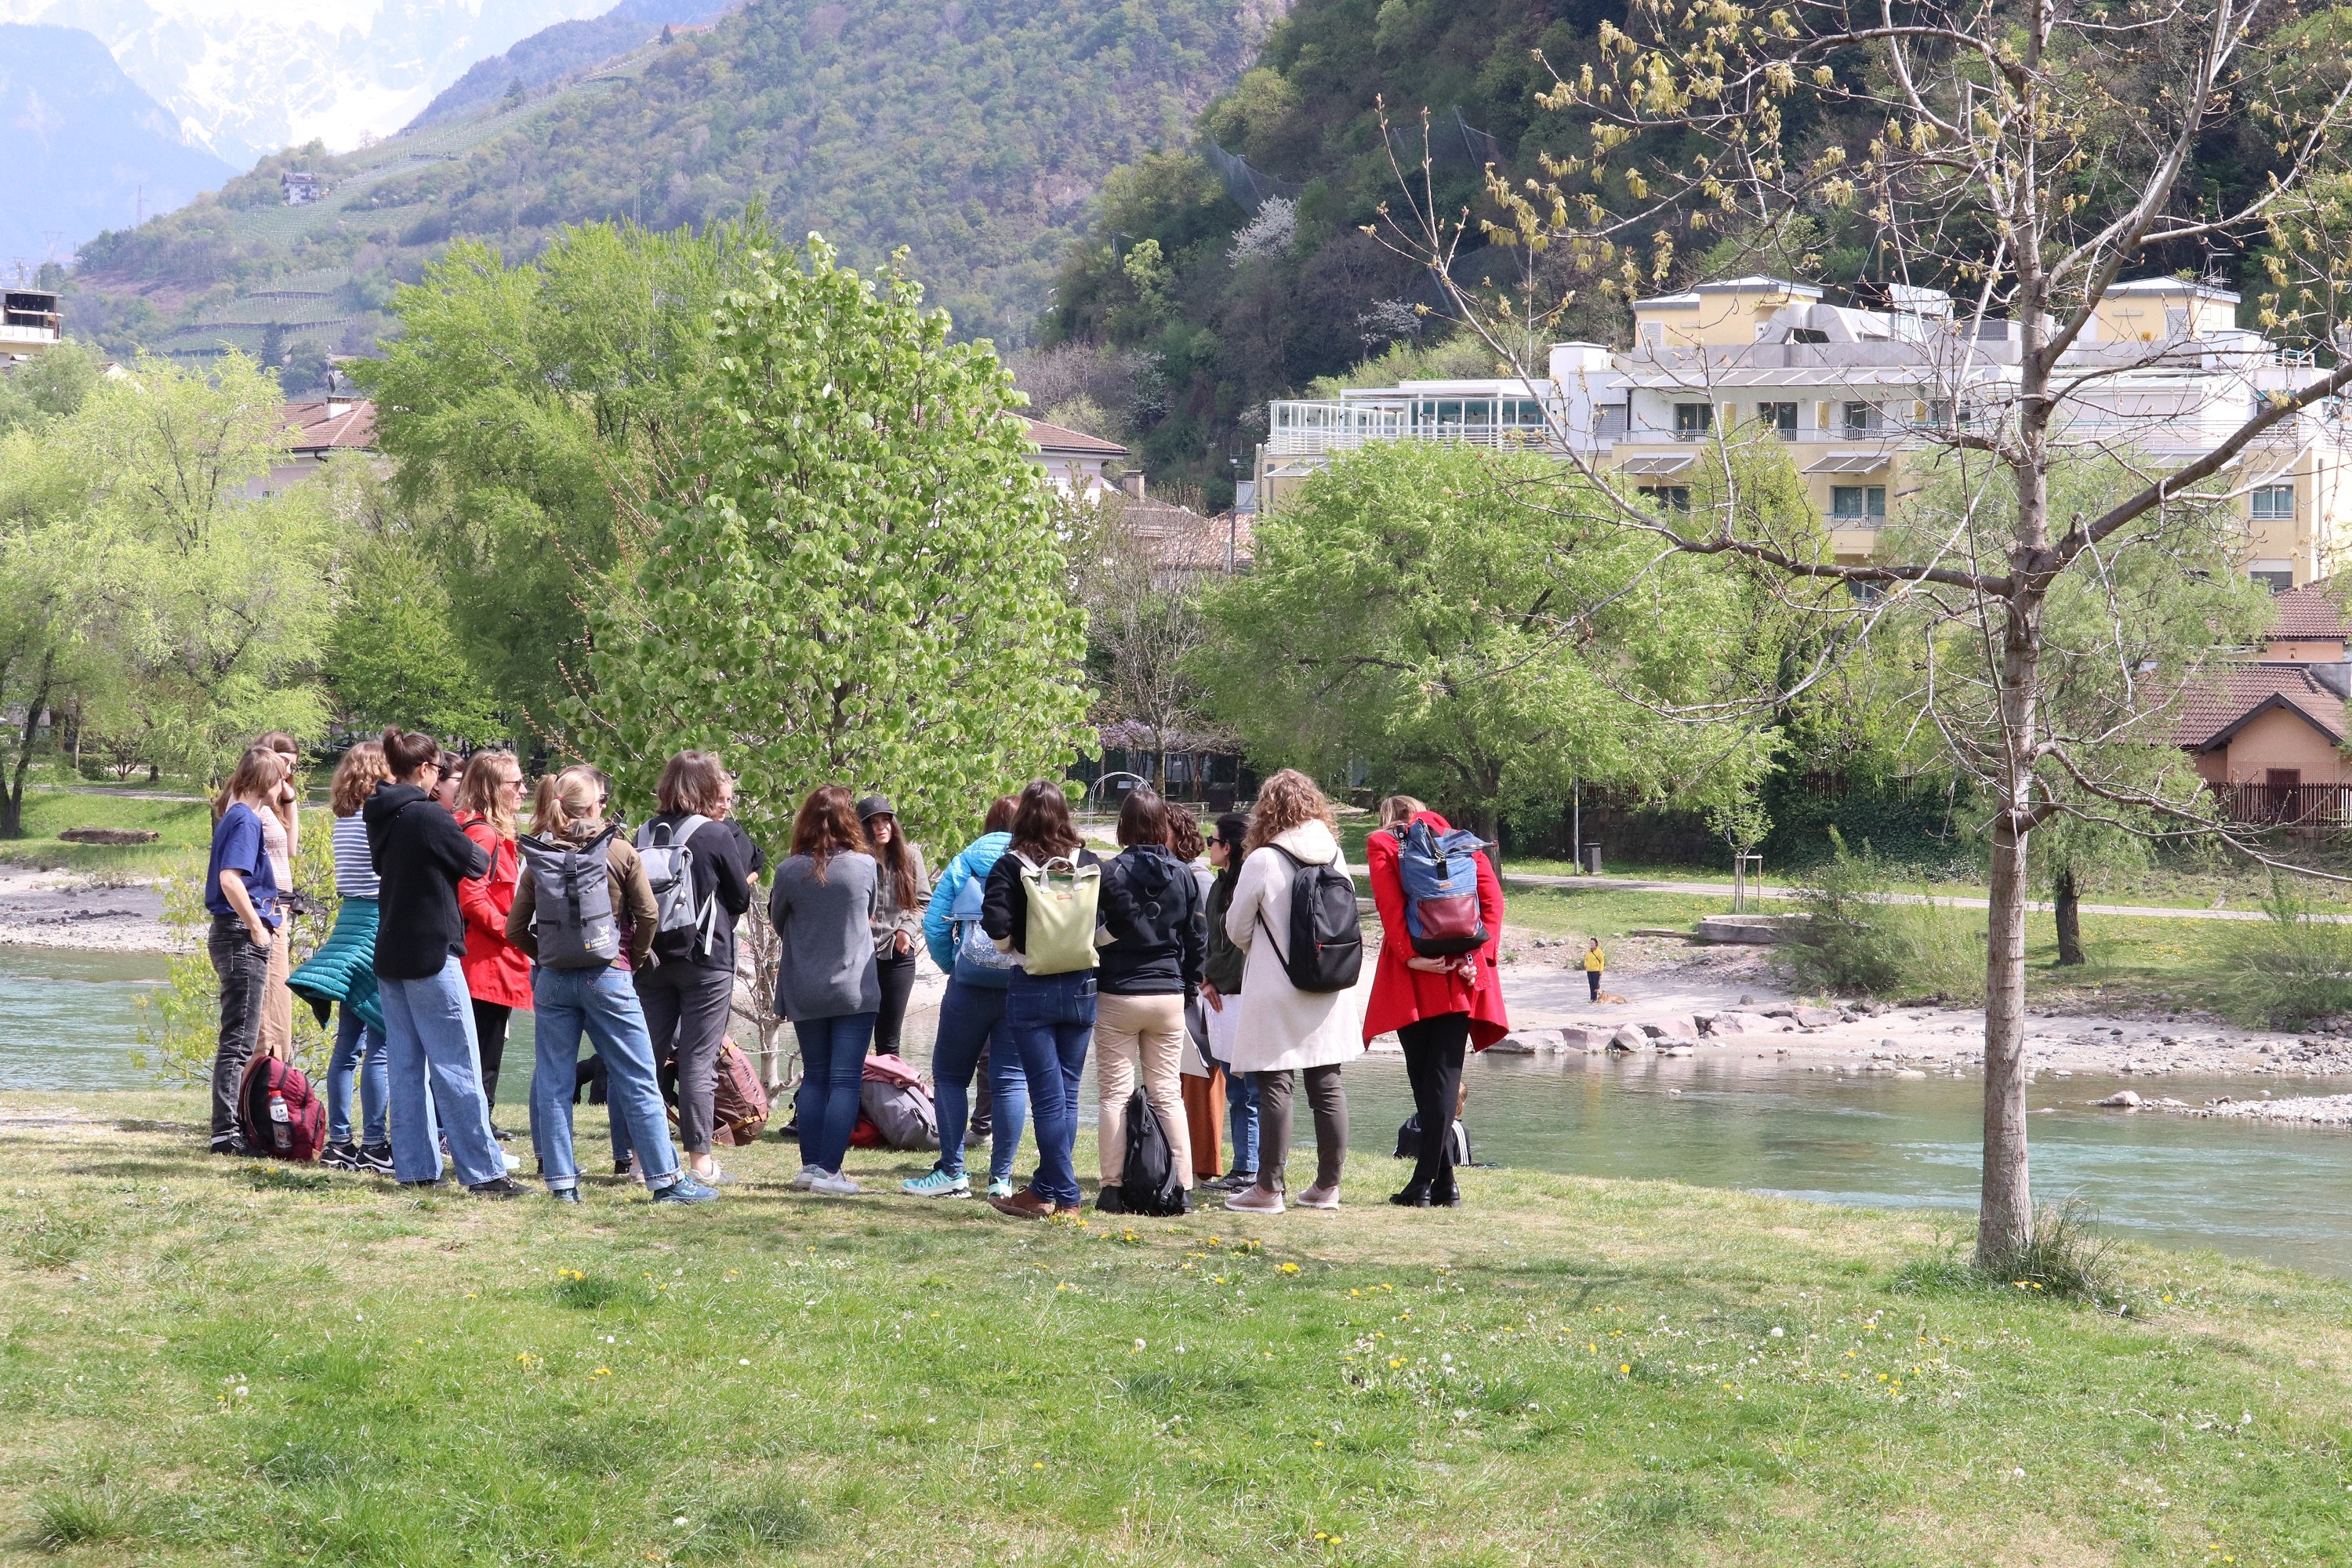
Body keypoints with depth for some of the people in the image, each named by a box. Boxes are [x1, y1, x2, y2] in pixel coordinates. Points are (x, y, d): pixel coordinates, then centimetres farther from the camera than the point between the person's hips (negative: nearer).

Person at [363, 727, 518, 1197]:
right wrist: (476, 846, 15)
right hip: (432, 955, -8)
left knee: (407, 1067, 10)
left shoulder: (381, 818, 7)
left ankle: (416, 1168, 10)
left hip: (390, 958, 8)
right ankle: (483, 1172, -6)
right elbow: (477, 866, -6)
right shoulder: (430, 817, -15)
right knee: (457, 1068, -6)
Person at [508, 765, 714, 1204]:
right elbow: (647, 914, -2)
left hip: (552, 981, 3)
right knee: (638, 1081, 1)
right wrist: (635, 958, 12)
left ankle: (560, 1180, 5)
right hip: (607, 977, -3)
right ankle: (666, 1179, 1)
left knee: (553, 1082, 7)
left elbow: (515, 929, 2)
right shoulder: (620, 852, -4)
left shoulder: (537, 860, 3)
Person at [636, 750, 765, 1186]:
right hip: (706, 959, -5)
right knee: (699, 1061, -2)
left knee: (648, 1056, 10)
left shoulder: (645, 834, 4)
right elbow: (741, 897, 0)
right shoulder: (717, 834, -10)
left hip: (653, 960, 5)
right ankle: (699, 1160, -2)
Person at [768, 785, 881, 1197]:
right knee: (845, 1081, -2)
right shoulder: (866, 867, -8)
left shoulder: (789, 872, -8)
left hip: (803, 990, 2)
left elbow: (777, 922, 8)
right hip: (854, 988, -2)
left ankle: (810, 1164, 13)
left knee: (814, 1077, 14)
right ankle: (829, 1170, -7)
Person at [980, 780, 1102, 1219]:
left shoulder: (1011, 866, -8)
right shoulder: (1090, 863, 1)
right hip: (1082, 986, 3)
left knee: (1049, 1096, -1)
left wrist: (1013, 947, -1)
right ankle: (1048, 1189, 15)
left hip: (1031, 987, -3)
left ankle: (1062, 1194, -2)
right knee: (1066, 1093, 11)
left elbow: (995, 922, -19)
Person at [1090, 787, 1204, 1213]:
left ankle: (1113, 1189, -1)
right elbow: (1198, 938, 6)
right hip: (1169, 997, 3)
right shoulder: (1184, 874, 1)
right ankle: (1182, 1188, 5)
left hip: (1117, 997, -3)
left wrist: (1090, 985, 4)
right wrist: (1188, 986, 17)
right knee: (1168, 1093, 8)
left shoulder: (1110, 873, -10)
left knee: (1114, 1094, 3)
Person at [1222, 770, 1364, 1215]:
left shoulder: (1262, 861, -12)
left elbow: (1237, 928, -1)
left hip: (1276, 991, -5)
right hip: (1329, 989, 5)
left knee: (1274, 1086, -2)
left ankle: (1269, 1188, -2)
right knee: (1327, 1084, 9)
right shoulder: (1335, 856, 2)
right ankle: (1328, 1185, 13)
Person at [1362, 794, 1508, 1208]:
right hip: (1461, 975, 2)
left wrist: (1410, 955, -15)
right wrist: (1479, 954, -5)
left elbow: (1389, 904, -10)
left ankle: (1440, 1181, 0)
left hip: (1415, 975, -2)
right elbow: (1492, 896, 1)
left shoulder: (1382, 845, 7)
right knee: (1445, 1076, 1)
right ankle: (1434, 1182, -7)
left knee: (1424, 1077, 3)